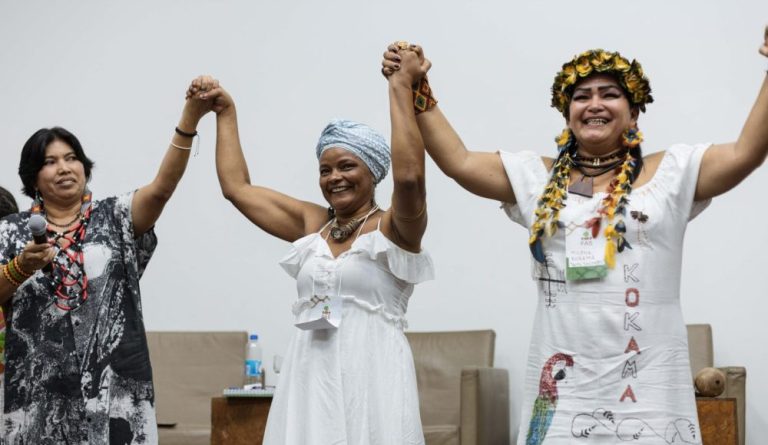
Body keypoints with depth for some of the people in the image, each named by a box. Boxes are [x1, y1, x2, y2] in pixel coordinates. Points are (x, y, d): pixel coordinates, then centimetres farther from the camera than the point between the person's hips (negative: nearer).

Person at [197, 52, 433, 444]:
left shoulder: (393, 228, -1)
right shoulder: (312, 224, 14)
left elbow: (409, 175, -22)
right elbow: (236, 187, 21)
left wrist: (401, 88, -19)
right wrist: (226, 114, 24)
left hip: (370, 381, -5)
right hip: (309, 381, 5)